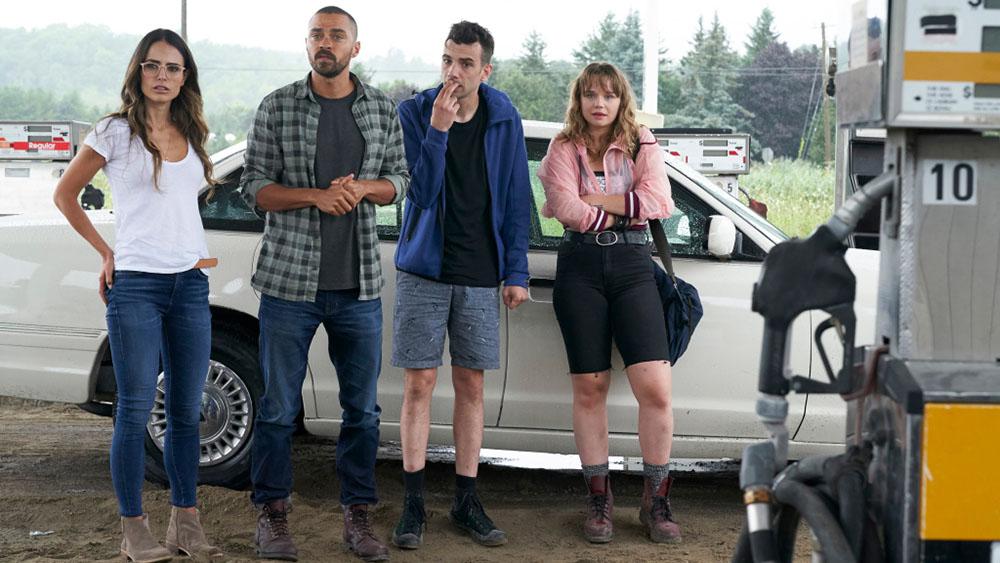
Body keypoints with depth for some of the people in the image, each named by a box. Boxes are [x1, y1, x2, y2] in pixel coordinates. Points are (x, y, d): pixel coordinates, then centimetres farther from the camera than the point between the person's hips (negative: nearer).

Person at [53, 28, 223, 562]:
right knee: (136, 410, -3)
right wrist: (106, 253, 1)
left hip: (191, 283, 5)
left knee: (186, 410, 8)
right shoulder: (115, 132, -1)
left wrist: (197, 253, 14)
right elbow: (65, 194, 5)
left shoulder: (192, 137, 13)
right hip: (135, 285, -5)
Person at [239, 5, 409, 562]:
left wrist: (362, 188, -9)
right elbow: (255, 185, -1)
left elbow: (400, 179, 12)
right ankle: (273, 514, 16)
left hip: (360, 285, 2)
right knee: (279, 406, 3)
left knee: (363, 407, 8)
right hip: (290, 280, -2)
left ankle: (358, 515, 19)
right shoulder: (278, 108, 1)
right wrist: (316, 196, -16)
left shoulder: (383, 109, 8)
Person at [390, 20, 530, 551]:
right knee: (419, 384, 0)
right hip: (423, 271, -2)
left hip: (480, 276, 2)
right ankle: (413, 503, 10)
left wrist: (516, 271, 2)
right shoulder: (414, 113, -5)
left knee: (471, 387, 7)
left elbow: (515, 198, 5)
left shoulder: (503, 119, 1)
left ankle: (466, 501, 17)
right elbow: (420, 192, -14)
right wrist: (438, 130, -25)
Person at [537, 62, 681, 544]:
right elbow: (567, 208, -9)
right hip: (580, 265, 0)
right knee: (589, 387, 3)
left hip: (632, 264, 0)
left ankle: (656, 500, 5)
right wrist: (623, 211, -1)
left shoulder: (642, 145, 10)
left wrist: (593, 201, -7)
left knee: (655, 387, -9)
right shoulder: (564, 149, 7)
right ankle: (598, 499, 14)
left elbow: (658, 202, -6)